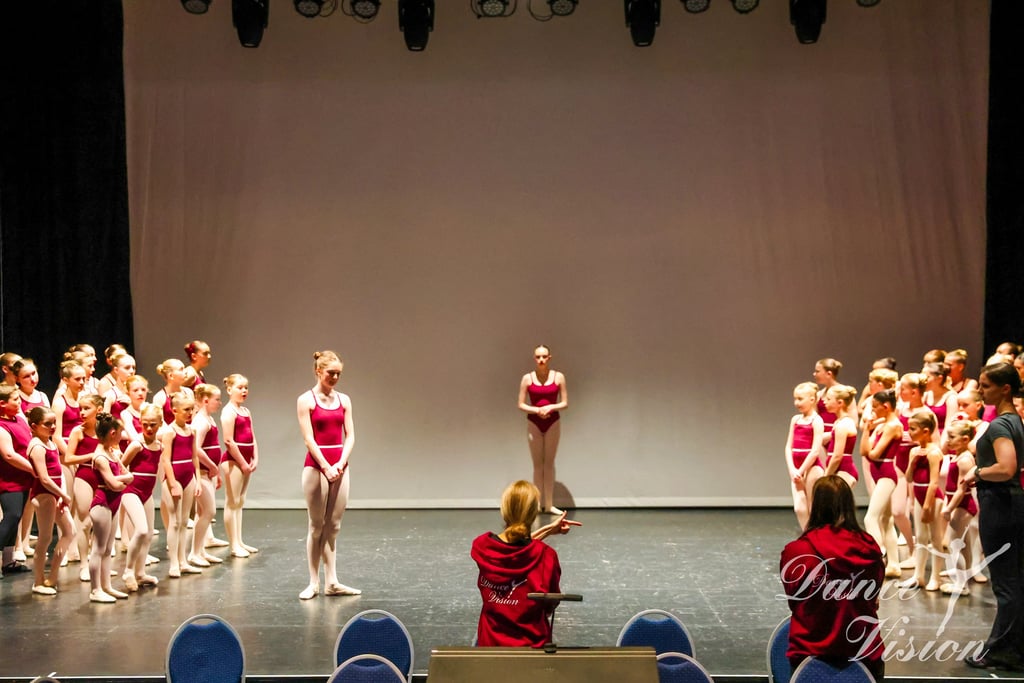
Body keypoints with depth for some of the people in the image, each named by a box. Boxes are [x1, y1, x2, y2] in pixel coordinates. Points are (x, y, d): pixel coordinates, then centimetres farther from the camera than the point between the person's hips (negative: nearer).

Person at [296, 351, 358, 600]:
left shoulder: (344, 400, 9)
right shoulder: (306, 400, -4)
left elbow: (350, 436, 5)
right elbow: (309, 439, -10)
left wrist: (340, 464, -9)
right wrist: (326, 467, -16)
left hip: (340, 466, 4)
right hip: (316, 466, -4)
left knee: (333, 526, 7)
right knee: (316, 526, 1)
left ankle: (331, 582, 11)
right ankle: (314, 582, 8)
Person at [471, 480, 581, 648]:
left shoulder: (481, 546, -11)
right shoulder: (546, 556, -19)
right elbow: (549, 607, -5)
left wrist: (548, 529, 13)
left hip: (490, 643, 3)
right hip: (532, 645, -3)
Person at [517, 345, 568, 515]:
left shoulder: (558, 377, -2)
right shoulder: (527, 378, -3)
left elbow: (565, 403, -1)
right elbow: (521, 405, -2)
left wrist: (551, 407, -18)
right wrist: (536, 410, -18)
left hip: (553, 422, 0)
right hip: (534, 423, 0)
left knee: (549, 463, 6)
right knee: (537, 464, 4)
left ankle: (549, 504, 10)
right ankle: (537, 504, 7)